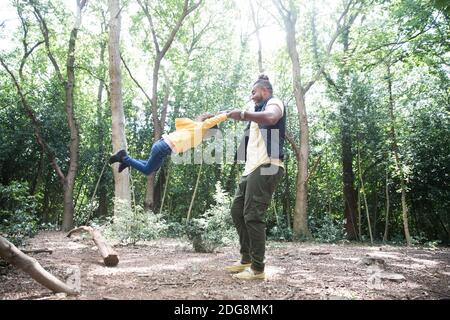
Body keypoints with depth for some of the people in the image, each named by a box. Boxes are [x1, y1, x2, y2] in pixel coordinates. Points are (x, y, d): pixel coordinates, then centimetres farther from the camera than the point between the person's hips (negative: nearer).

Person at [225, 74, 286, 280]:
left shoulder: (274, 103, 2)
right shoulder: (260, 110, 31)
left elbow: (271, 118, -24)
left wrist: (243, 114, -23)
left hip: (266, 168, -10)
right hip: (253, 168, 10)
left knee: (253, 215, -12)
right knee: (237, 210, 10)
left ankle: (258, 268, -4)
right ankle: (246, 258, 19)